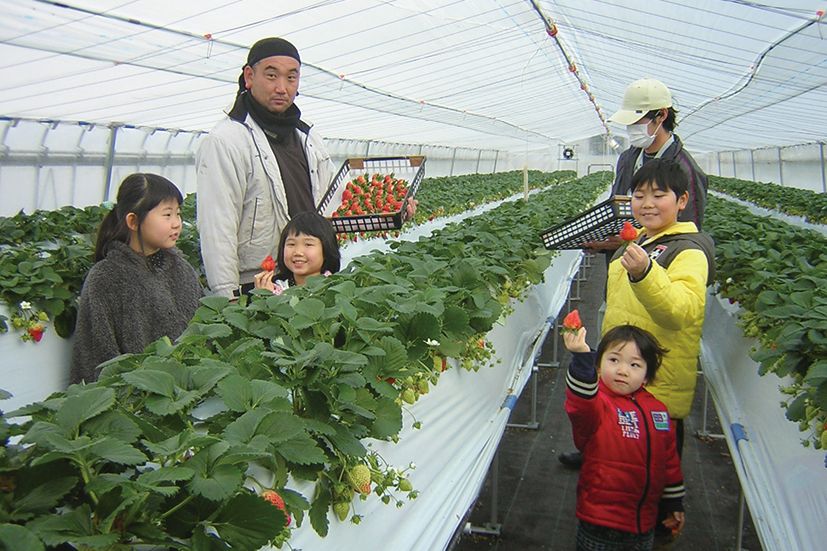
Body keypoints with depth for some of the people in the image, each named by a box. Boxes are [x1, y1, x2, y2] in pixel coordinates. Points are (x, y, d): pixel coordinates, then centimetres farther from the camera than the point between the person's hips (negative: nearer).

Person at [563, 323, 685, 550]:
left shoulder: (658, 410, 2)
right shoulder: (596, 402, -17)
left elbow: (669, 459, 13)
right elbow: (580, 406, -43)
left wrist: (675, 504, 20)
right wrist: (582, 359, -57)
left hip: (645, 522, 5)